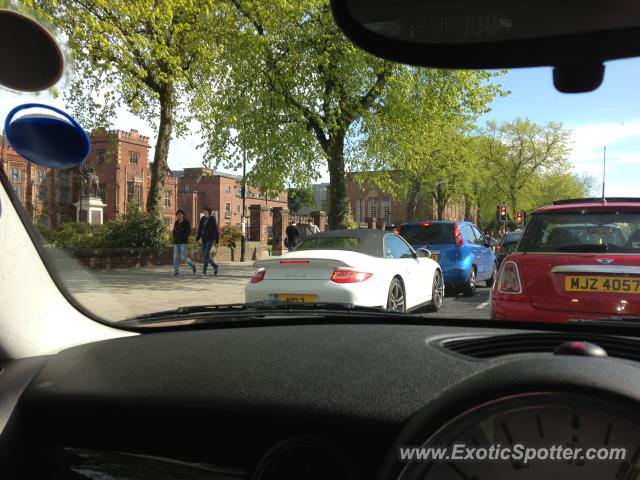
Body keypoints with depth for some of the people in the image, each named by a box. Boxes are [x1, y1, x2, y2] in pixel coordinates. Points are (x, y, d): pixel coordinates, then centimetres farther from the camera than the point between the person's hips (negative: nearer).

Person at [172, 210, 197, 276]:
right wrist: (175, 237, 1)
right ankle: (176, 271, -1)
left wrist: (182, 237, -15)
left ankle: (192, 265, 16)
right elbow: (174, 231, 20)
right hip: (176, 242, 6)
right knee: (176, 257, -3)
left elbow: (188, 232, -10)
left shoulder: (186, 222, -5)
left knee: (184, 257, -8)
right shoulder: (176, 222, 13)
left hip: (183, 242, -6)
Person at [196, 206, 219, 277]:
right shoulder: (202, 219, 10)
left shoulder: (212, 219, -6)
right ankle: (215, 266, 32)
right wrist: (197, 237, 0)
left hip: (210, 239, -6)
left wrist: (216, 241, -7)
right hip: (204, 239, 7)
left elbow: (215, 230, -5)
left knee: (206, 255, -13)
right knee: (205, 255, 10)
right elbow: (200, 229, 11)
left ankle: (204, 272, -13)